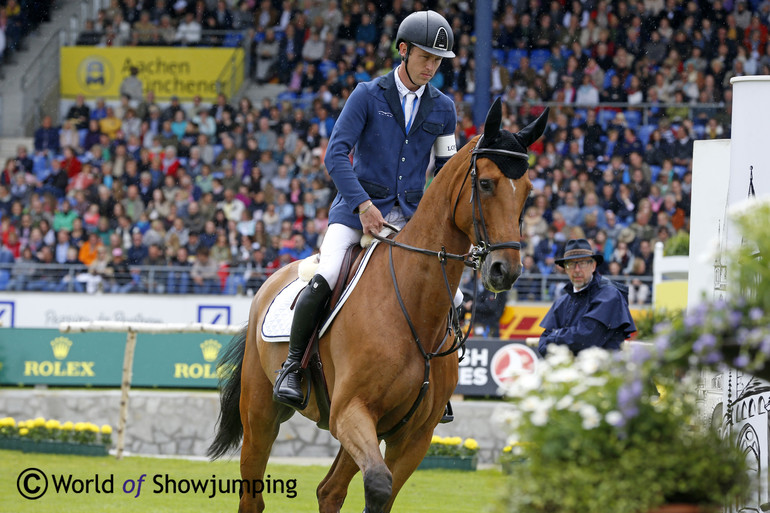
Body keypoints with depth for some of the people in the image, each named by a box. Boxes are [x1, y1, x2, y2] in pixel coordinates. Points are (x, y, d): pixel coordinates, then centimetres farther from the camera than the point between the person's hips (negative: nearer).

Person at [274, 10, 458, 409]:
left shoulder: (443, 109, 9)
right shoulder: (368, 96, -3)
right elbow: (335, 154, -10)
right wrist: (363, 204, -20)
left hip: (411, 217, 4)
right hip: (357, 209, -4)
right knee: (323, 281, -26)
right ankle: (292, 366, -8)